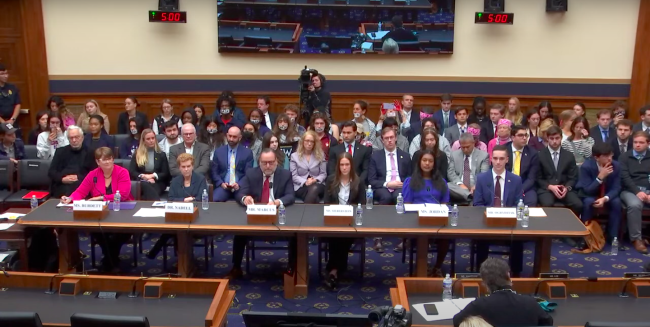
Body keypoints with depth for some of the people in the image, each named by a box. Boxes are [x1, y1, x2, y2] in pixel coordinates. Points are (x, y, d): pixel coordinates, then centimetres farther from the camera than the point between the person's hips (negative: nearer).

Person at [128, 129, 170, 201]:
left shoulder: (161, 154, 15)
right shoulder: (137, 154, 16)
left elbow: (166, 174, 9)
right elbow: (131, 171, 8)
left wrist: (153, 176, -9)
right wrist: (143, 176, -10)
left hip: (157, 183, 0)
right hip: (141, 182, 0)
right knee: (145, 185, -40)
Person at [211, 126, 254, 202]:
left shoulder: (247, 152, 7)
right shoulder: (218, 151, 12)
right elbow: (214, 172, 11)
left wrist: (239, 184, -14)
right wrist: (221, 183, -8)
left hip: (240, 187, -1)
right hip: (223, 186, 1)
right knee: (214, 200, -29)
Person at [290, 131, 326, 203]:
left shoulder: (320, 155, 14)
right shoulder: (294, 156, 11)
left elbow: (323, 174, 9)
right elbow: (294, 176, 3)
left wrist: (315, 180, -13)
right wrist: (305, 182, -16)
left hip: (317, 185, 2)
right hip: (301, 187, -1)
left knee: (314, 188, -38)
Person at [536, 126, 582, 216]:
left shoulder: (569, 156, 13)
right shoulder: (540, 155, 5)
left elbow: (573, 177, 10)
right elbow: (538, 178, 3)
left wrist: (567, 188, -11)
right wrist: (550, 187, -14)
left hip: (565, 189, 3)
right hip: (546, 189, -3)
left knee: (578, 205, -25)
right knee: (547, 205, -36)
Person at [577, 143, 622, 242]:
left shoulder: (616, 166, -15)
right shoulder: (586, 166, -25)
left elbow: (616, 188, -13)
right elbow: (587, 190, -26)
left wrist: (605, 199, -33)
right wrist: (600, 177, -38)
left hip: (607, 195, 3)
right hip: (590, 194, -3)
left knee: (617, 203, -27)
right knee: (588, 202, -35)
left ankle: (613, 237, -14)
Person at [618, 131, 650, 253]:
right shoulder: (624, 157, 10)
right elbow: (625, 177, -3)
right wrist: (637, 191, -17)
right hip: (630, 190, -2)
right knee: (635, 204, -35)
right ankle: (636, 238, -24)